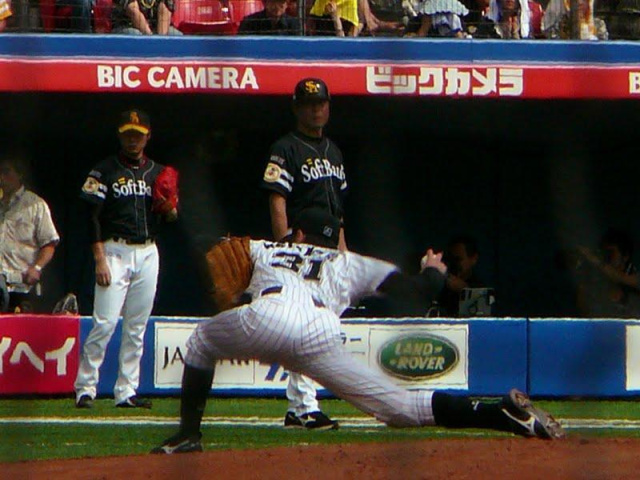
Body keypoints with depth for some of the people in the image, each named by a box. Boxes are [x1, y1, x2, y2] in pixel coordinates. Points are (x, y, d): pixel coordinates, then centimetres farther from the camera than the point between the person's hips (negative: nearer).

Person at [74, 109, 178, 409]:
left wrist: (169, 211, -10)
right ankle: (85, 388, -7)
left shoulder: (158, 173, 14)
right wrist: (100, 260, -13)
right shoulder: (104, 171, 0)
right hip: (115, 251, -5)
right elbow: (93, 218, -5)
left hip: (148, 253, 5)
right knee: (105, 323, -12)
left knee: (137, 327, 5)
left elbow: (169, 220, 14)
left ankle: (126, 392, 8)